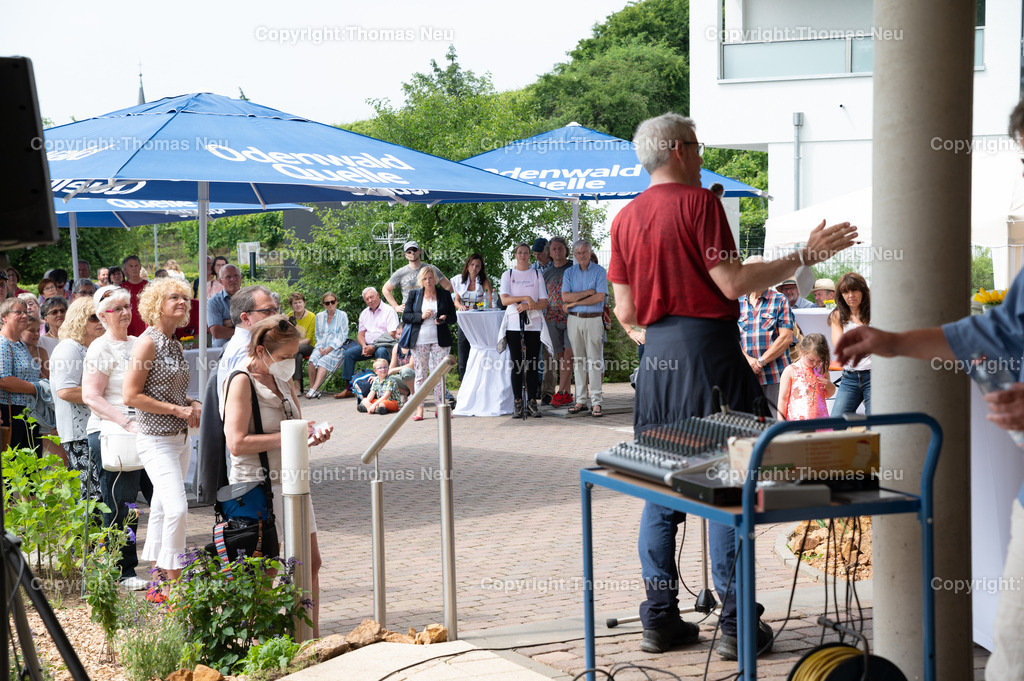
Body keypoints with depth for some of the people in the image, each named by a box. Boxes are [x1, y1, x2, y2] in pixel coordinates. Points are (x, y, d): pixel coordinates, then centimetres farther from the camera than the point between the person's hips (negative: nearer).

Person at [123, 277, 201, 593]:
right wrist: (178, 409, -16)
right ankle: (173, 586, -10)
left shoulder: (175, 344, 12)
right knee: (177, 510, -17)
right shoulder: (148, 342, -12)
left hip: (180, 438, 8)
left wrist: (194, 404, 5)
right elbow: (131, 396, -16)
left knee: (162, 509, 14)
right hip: (157, 439, -8)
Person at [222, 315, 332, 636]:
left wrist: (313, 433, 1)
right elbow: (237, 443, -23)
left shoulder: (282, 380, 11)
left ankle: (312, 637, 22)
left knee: (310, 563, 12)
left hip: (290, 483, 9)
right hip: (258, 485, -9)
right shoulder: (242, 381, -14)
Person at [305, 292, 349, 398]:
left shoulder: (342, 315, 6)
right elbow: (318, 335, 18)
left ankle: (314, 389, -42)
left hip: (337, 348, -3)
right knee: (313, 359, -29)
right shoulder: (319, 316, 17)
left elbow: (343, 336, -1)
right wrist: (320, 347, -2)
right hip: (322, 347, 4)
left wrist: (330, 348, -12)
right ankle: (311, 388, -28)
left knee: (323, 361, -32)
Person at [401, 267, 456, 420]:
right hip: (420, 340, 0)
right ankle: (419, 409, 1)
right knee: (421, 373, 0)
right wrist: (421, 316, -11)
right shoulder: (414, 294, 8)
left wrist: (444, 318, -12)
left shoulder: (445, 294, 9)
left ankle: (439, 407, 3)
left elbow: (453, 317, 10)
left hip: (440, 340, 0)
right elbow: (405, 317, 5)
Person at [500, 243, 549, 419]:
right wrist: (525, 298, -15)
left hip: (533, 323, 1)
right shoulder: (507, 275, 10)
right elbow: (504, 299, -4)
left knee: (532, 364, -1)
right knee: (517, 364, -4)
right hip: (514, 324, -1)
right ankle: (518, 403, -1)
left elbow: (544, 303, 4)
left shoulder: (537, 275, 12)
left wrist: (527, 306, -13)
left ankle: (532, 402, 2)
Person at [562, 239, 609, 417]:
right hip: (574, 320, 3)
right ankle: (581, 400, 9)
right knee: (578, 361, 5)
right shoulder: (569, 273, 9)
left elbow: (600, 297, -11)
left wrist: (575, 302, -8)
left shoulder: (599, 272, 0)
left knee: (594, 361, -6)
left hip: (593, 320, -3)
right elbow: (565, 296, -3)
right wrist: (588, 292, -10)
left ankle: (596, 402, -6)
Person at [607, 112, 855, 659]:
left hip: (656, 357, 6)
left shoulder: (625, 218, 11)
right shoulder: (698, 202, -7)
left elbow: (625, 313, 9)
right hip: (708, 351, -6)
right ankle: (735, 625, 0)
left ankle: (660, 620, 12)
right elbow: (733, 283, -13)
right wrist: (805, 256, -6)